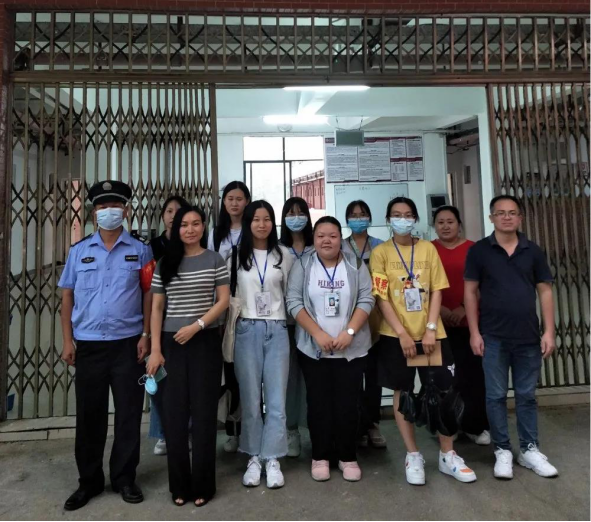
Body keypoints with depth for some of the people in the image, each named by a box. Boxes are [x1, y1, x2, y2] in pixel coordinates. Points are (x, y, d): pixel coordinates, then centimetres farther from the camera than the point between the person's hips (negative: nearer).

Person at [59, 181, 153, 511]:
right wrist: (68, 341, 2)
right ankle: (90, 480, 27)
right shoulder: (79, 251, 7)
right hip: (88, 344, 2)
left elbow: (149, 294, 2)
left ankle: (125, 478, 23)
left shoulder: (140, 251, 3)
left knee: (129, 413, 6)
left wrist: (146, 335, -5)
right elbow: (67, 296, 8)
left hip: (127, 343, -1)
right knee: (89, 414, 10)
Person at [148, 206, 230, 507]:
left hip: (205, 343, -2)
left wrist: (196, 325, -15)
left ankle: (203, 485, 19)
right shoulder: (165, 264, 7)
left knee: (203, 413, 4)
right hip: (172, 344, 2)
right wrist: (155, 349, 0)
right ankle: (179, 486, 22)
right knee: (174, 414, 6)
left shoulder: (215, 260, 2)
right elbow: (157, 308, 6)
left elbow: (223, 301, -3)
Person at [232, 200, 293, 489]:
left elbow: (289, 293, 12)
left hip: (277, 330, 1)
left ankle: (272, 459, 15)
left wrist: (289, 321, 10)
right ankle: (254, 458, 20)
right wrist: (235, 316, 1)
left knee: (276, 399, 2)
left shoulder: (283, 255, 6)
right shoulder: (236, 256, 3)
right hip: (247, 330, 0)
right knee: (250, 398, 6)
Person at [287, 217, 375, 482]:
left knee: (348, 403, 5)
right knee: (318, 403, 7)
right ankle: (320, 456, 22)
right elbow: (294, 302, -5)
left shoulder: (356, 266, 3)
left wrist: (349, 332, -15)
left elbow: (366, 300, -3)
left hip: (352, 349, 0)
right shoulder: (302, 267, 2)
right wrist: (318, 334, -15)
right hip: (313, 349, 0)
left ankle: (348, 457, 21)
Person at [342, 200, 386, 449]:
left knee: (373, 371, 5)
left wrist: (380, 310, -6)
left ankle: (372, 424, 16)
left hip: (375, 314, 1)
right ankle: (359, 425, 12)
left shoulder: (380, 247, 8)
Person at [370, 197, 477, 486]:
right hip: (396, 335, -1)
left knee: (442, 392, 5)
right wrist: (402, 334, -14)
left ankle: (448, 455, 23)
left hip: (430, 332, 2)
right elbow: (382, 298, -7)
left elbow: (436, 291, 2)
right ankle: (413, 456, 22)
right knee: (402, 393, 8)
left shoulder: (428, 249, 5)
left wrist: (431, 328, -9)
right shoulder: (380, 253, -2)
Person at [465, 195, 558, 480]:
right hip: (493, 337, -2)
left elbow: (545, 291, 6)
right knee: (496, 395, 6)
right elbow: (470, 292, -2)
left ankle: (530, 449, 26)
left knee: (526, 395, 13)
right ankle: (502, 450, 20)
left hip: (528, 337, 2)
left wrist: (549, 331, -1)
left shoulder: (533, 251, 5)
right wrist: (474, 333, -6)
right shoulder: (479, 251, -2)